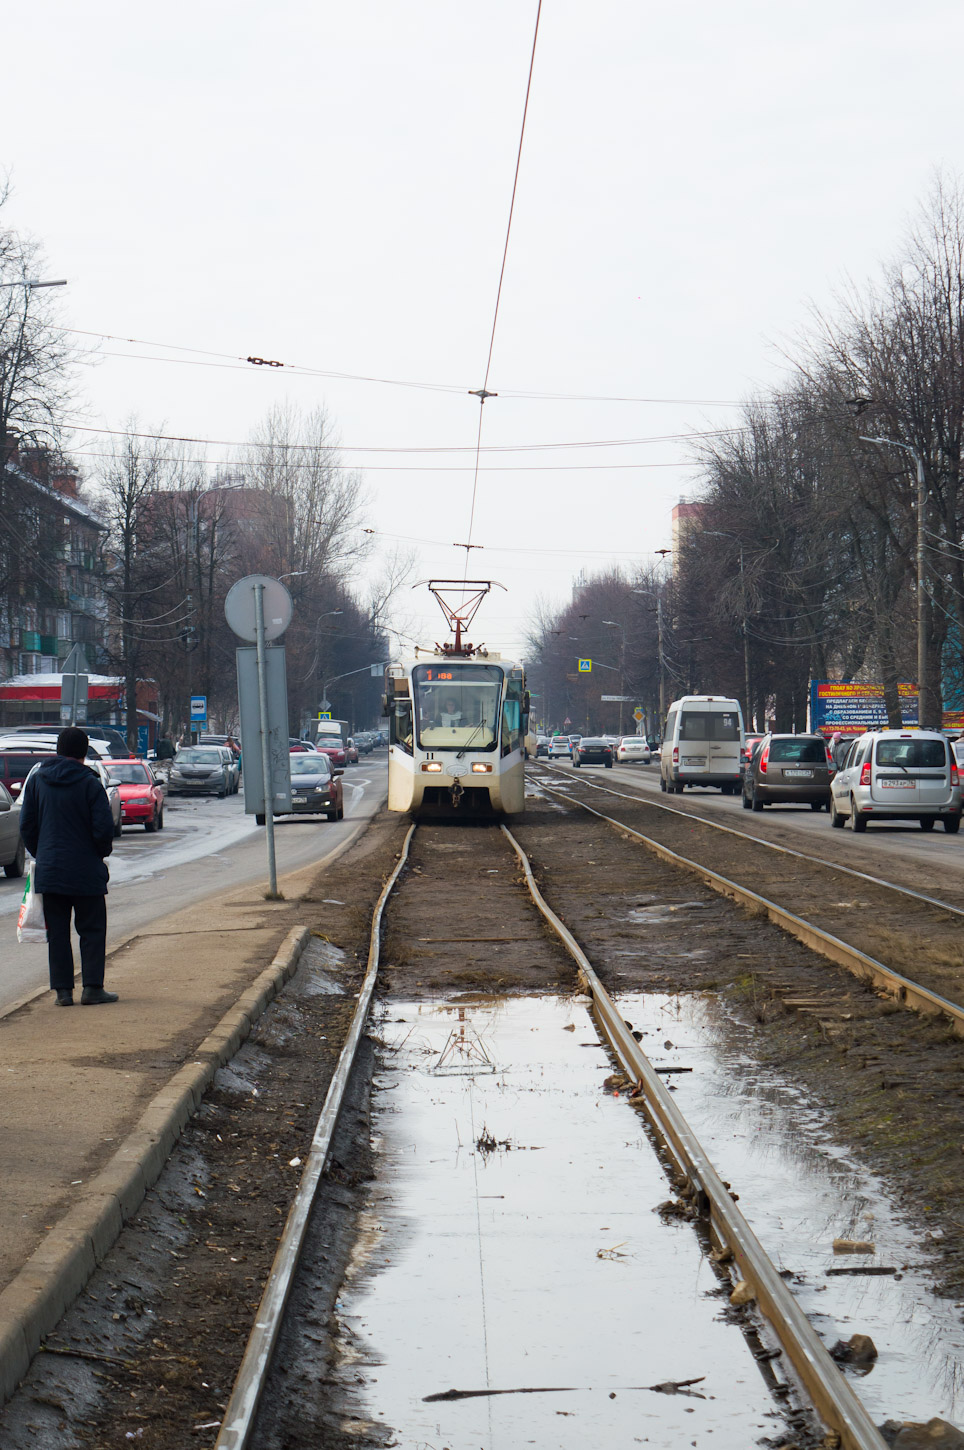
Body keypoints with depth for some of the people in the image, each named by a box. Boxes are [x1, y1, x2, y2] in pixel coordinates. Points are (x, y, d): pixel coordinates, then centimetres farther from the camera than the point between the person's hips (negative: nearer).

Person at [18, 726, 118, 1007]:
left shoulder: (36, 781, 2)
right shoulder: (90, 784, -10)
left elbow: (26, 826, 5)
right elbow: (103, 828, -13)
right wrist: (102, 853, 6)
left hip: (48, 870, 3)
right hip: (85, 871, -3)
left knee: (57, 931, 9)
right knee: (92, 930, 6)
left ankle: (62, 989, 6)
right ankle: (92, 988, 2)